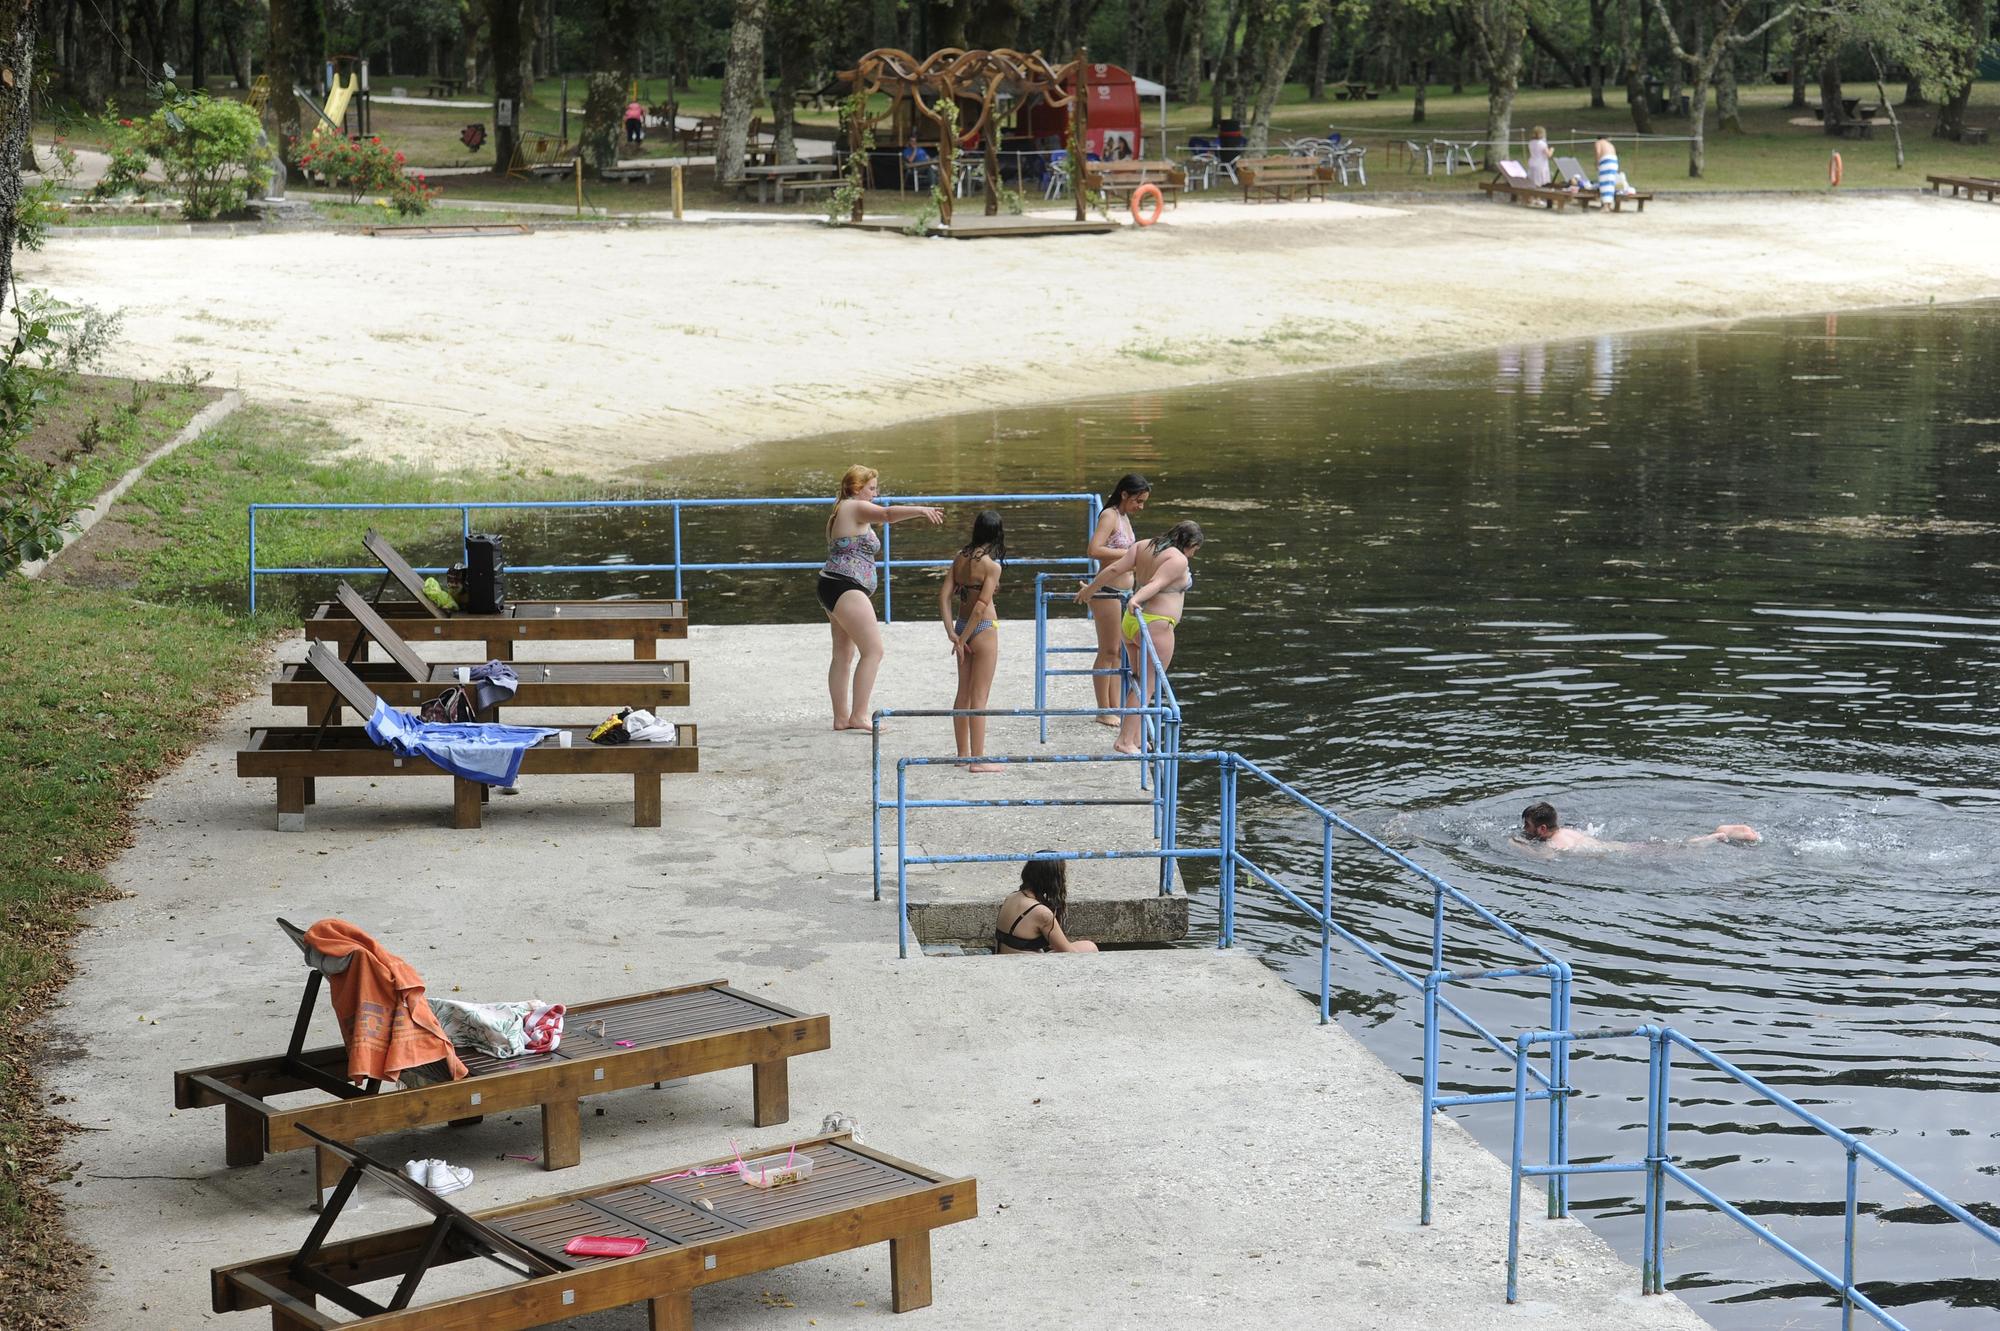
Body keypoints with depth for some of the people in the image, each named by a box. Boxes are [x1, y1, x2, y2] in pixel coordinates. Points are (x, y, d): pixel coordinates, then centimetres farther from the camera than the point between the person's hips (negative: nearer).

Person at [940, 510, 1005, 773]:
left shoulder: (960, 557, 3)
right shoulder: (991, 565, -16)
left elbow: (944, 595, 0)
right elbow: (981, 606, -20)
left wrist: (952, 633, -2)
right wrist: (962, 640, -14)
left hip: (961, 624, 7)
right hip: (983, 629, -7)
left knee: (963, 693, 16)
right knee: (979, 697, -1)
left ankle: (963, 752, 26)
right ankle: (978, 759, 2)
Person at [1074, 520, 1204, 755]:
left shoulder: (1143, 546, 10)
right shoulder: (1178, 560, -11)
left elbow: (1114, 568, 6)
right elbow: (1156, 583, -26)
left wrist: (1090, 588, 14)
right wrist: (1135, 600, -39)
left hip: (1130, 622, 9)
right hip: (1156, 625, -9)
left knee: (1139, 682, 19)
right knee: (1147, 687, -5)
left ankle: (1135, 736, 24)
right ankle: (1125, 741, -11)